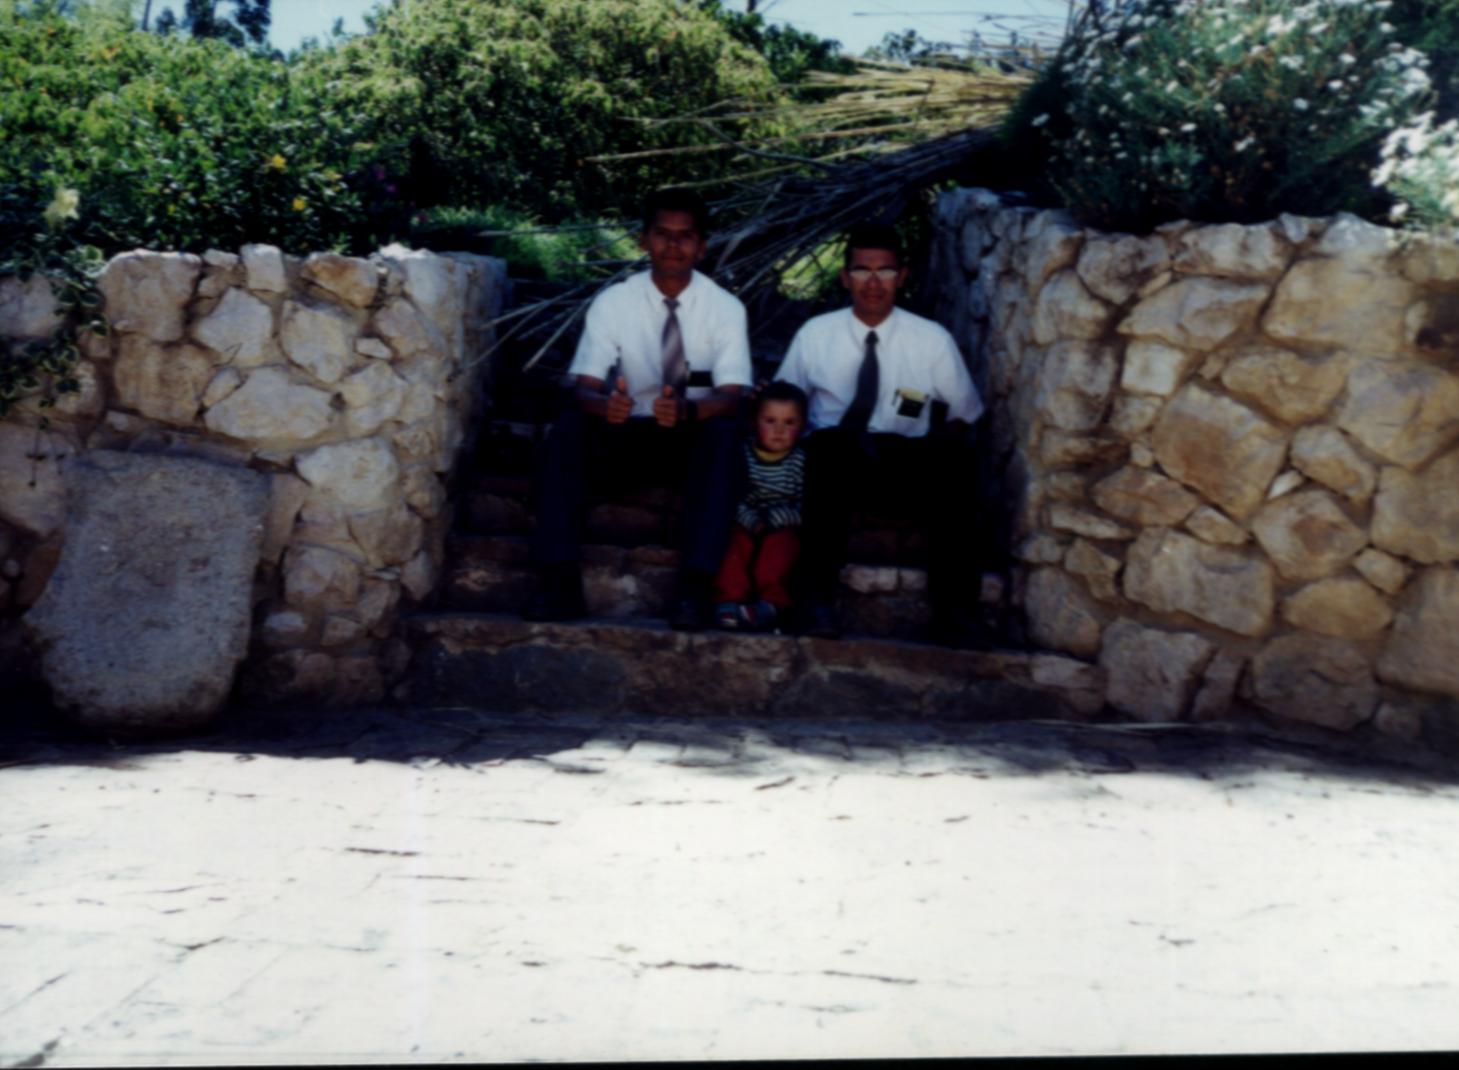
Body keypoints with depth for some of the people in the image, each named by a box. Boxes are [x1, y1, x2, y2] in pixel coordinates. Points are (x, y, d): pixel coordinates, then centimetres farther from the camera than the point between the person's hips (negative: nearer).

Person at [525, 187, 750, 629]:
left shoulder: (726, 308, -6)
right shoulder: (612, 303, -4)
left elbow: (732, 396, -17)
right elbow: (584, 387, -13)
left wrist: (688, 410, -40)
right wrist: (605, 404, -39)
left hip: (695, 441, -1)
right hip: (628, 436, 1)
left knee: (725, 432, -34)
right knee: (568, 424, -28)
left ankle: (695, 585, -36)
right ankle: (560, 581, -31)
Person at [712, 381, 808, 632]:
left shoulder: (801, 460, -5)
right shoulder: (743, 453, -2)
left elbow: (803, 507, -9)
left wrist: (772, 519, -20)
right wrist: (752, 520, -22)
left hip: (782, 528, -1)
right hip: (745, 523, 1)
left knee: (779, 545, -30)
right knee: (736, 543, -27)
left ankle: (771, 602, -37)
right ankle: (731, 599, -34)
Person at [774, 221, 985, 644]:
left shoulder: (933, 340, 4)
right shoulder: (814, 334, 4)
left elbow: (963, 415, 13)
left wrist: (946, 446, -4)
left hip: (908, 458, 1)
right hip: (832, 456, -1)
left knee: (947, 470, -33)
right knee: (831, 446, -37)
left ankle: (951, 607, -25)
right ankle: (819, 598, -33)